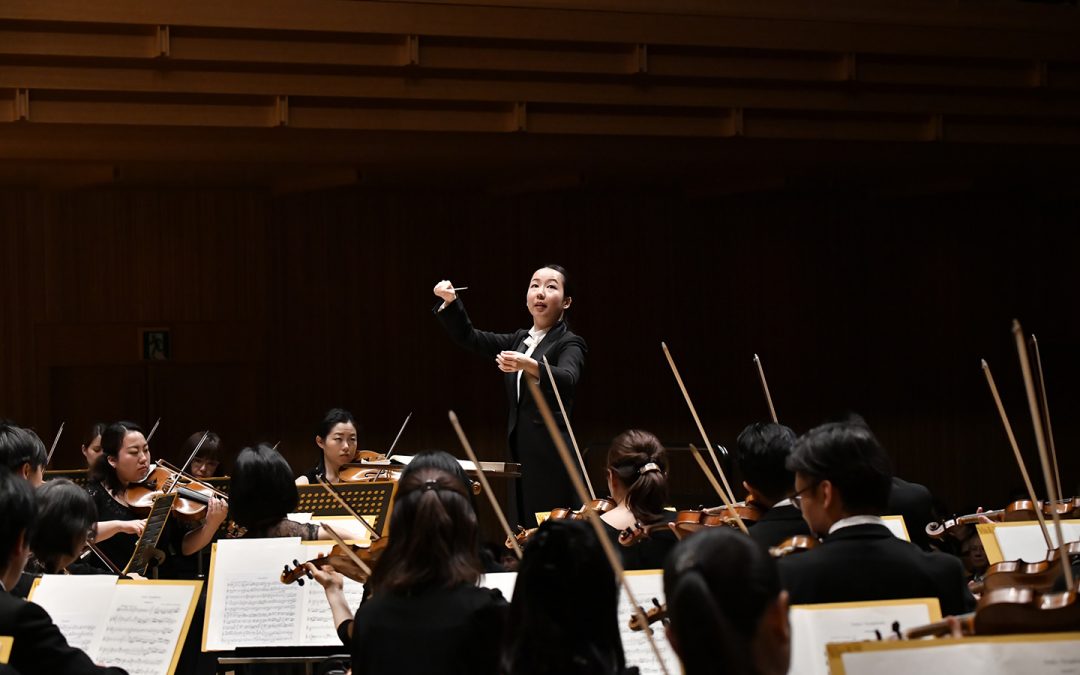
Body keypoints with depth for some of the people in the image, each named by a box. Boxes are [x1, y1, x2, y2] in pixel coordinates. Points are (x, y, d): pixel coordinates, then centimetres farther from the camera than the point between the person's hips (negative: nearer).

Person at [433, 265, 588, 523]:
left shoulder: (569, 344, -5)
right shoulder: (520, 340, 18)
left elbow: (567, 379, -25)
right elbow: (469, 337, 14)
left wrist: (529, 366, -45)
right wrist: (450, 301, -4)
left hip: (551, 457, -7)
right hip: (520, 455, 7)